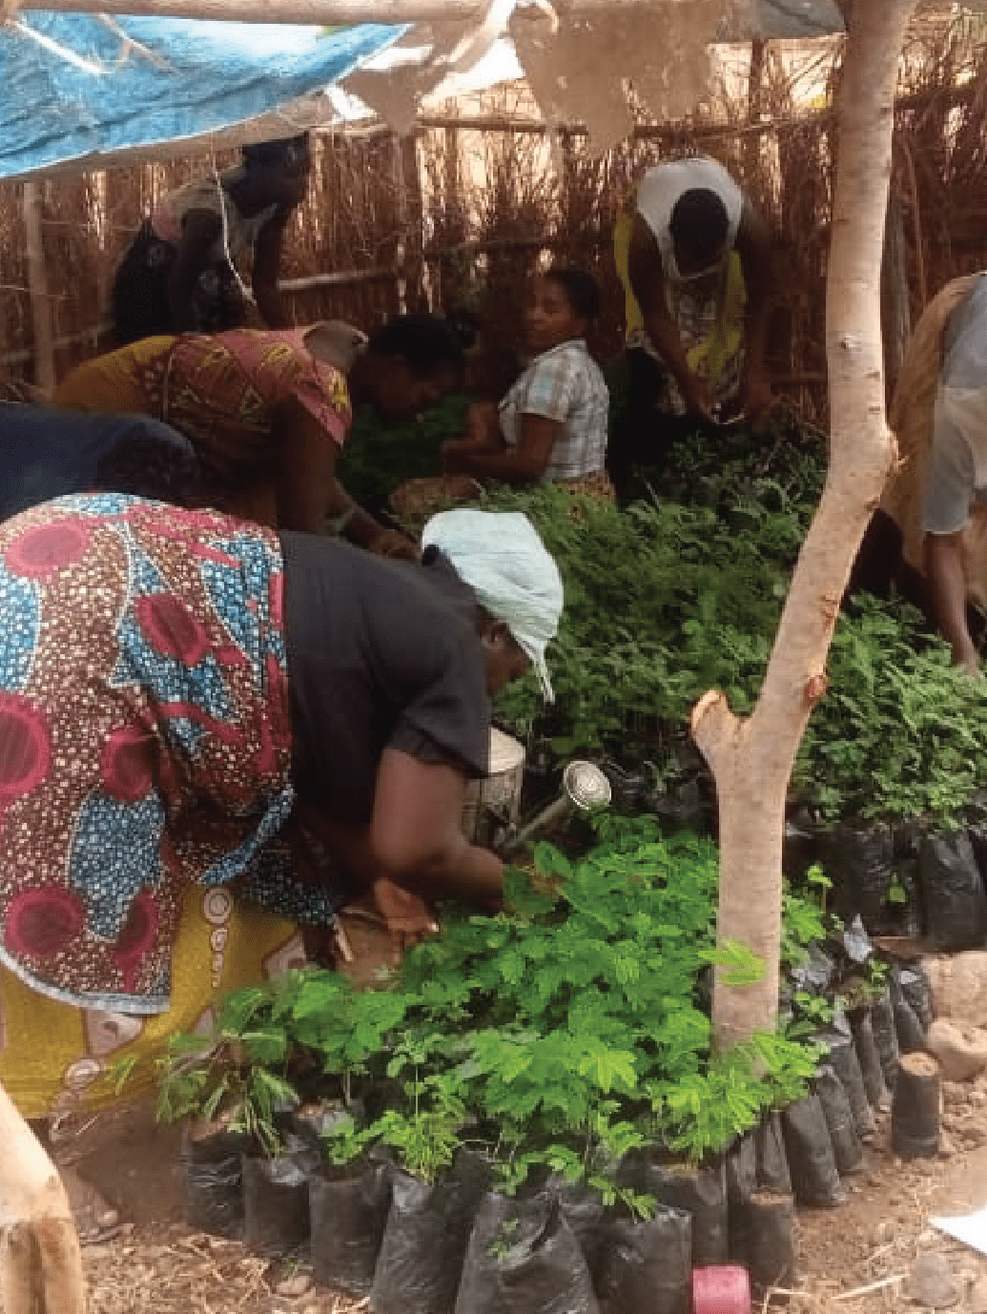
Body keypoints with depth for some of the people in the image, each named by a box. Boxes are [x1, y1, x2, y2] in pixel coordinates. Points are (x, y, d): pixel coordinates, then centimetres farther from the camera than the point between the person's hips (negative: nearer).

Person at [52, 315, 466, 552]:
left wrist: (371, 532, -9)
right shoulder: (324, 397, -34)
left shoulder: (345, 343, -4)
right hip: (104, 409, -9)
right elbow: (301, 533, -35)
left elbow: (312, 474, 3)